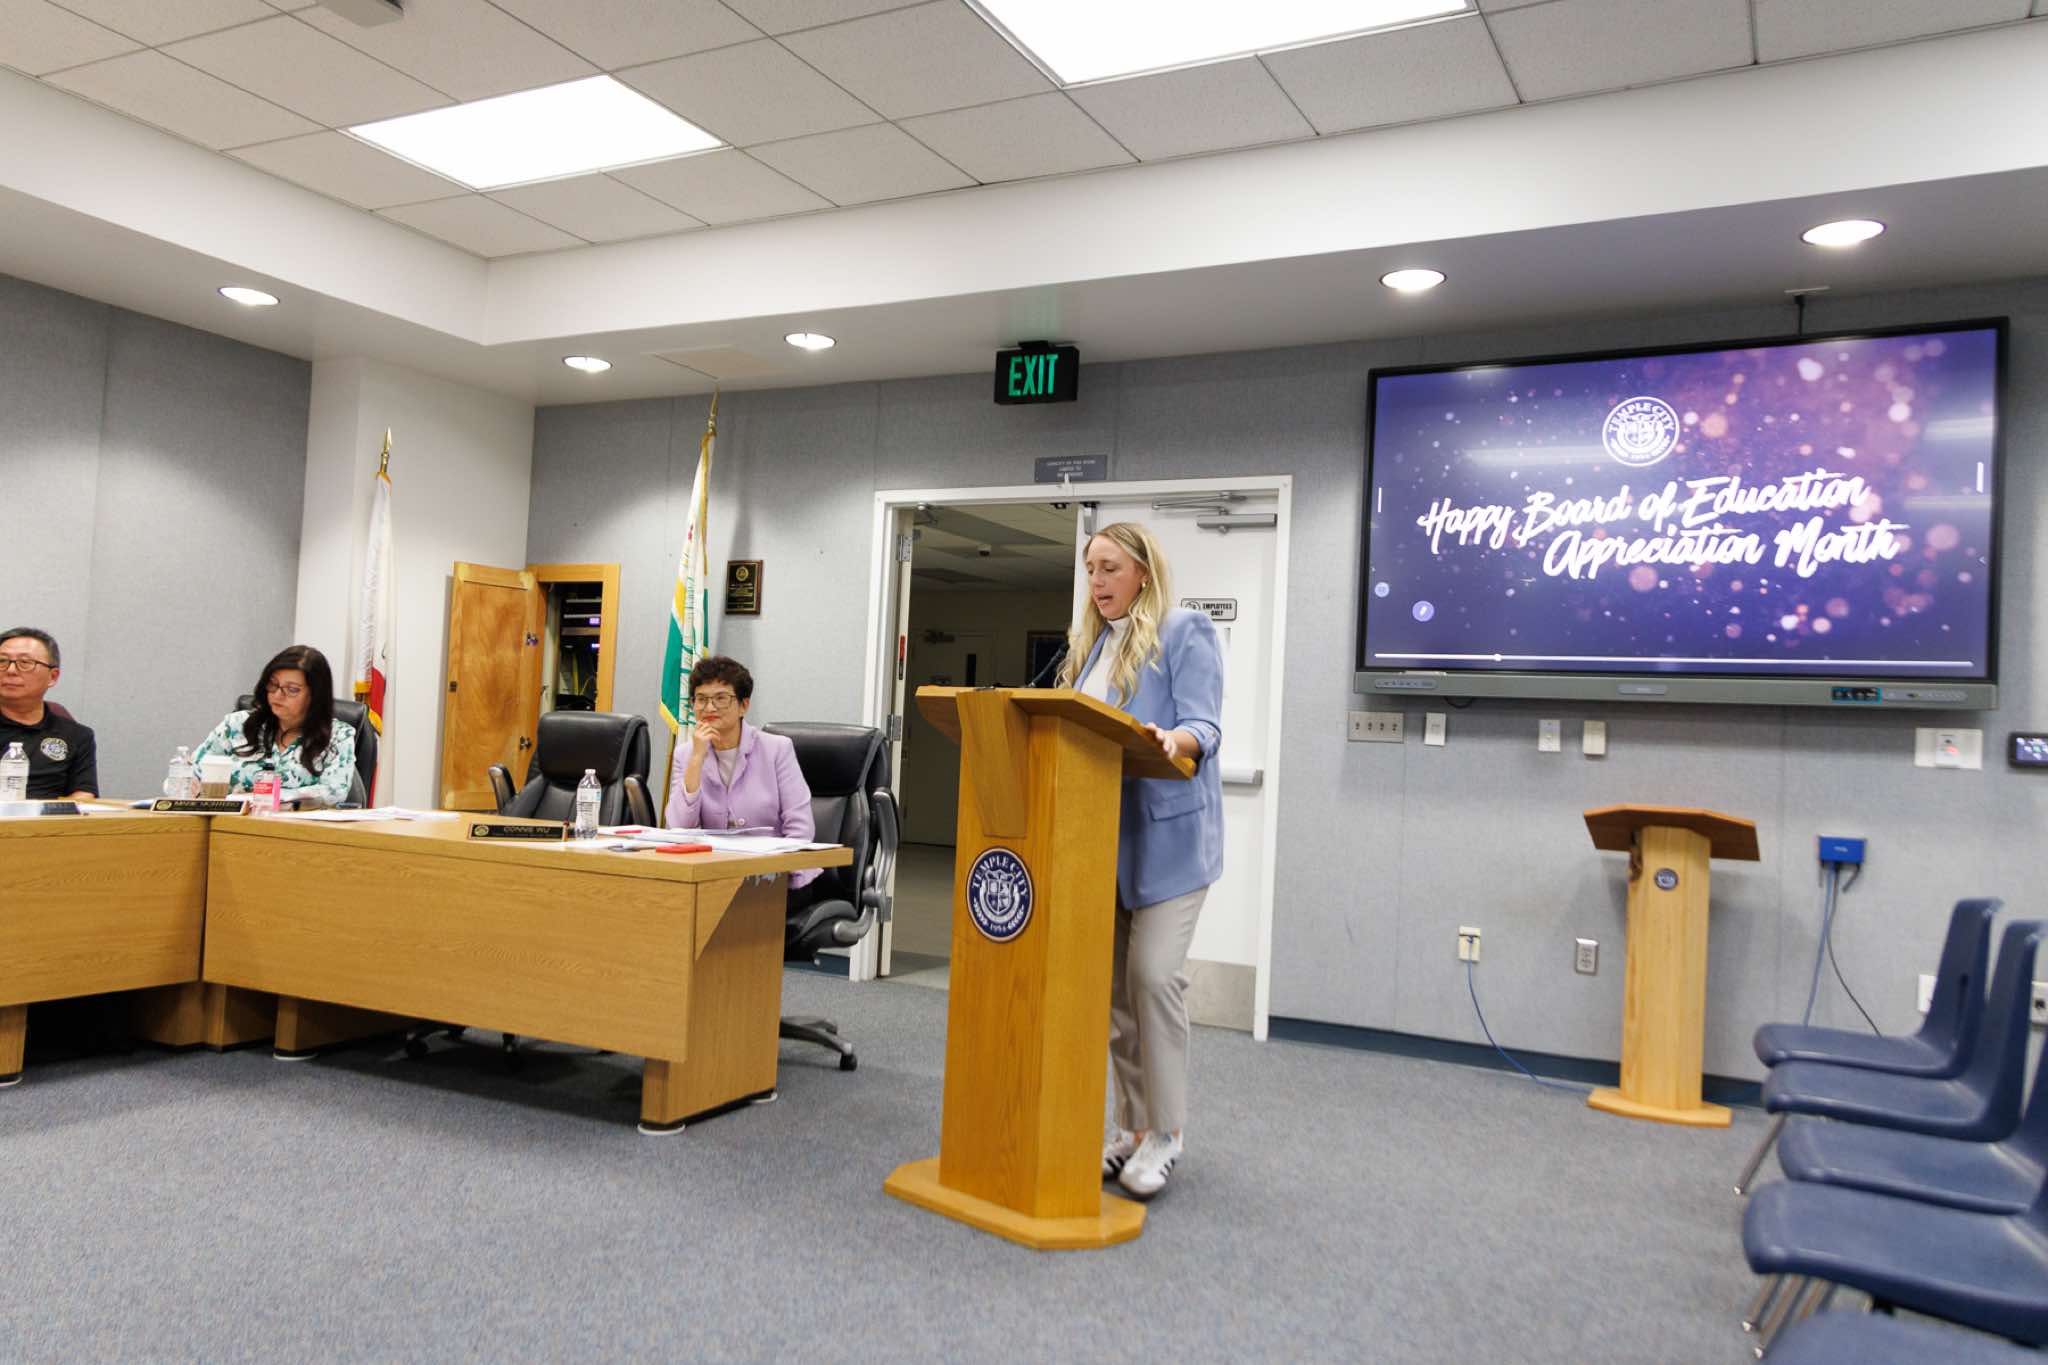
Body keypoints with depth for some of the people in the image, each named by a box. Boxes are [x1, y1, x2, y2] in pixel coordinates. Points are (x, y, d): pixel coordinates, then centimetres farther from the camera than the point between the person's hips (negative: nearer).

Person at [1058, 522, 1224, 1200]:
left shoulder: (1185, 633, -3)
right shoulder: (1091, 643, 17)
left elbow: (1205, 726, -14)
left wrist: (1174, 740, -34)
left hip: (1165, 833, -7)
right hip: (1102, 835, 7)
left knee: (1154, 973, -12)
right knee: (1113, 983, 8)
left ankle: (1164, 1132, 1)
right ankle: (1131, 1124, 18)